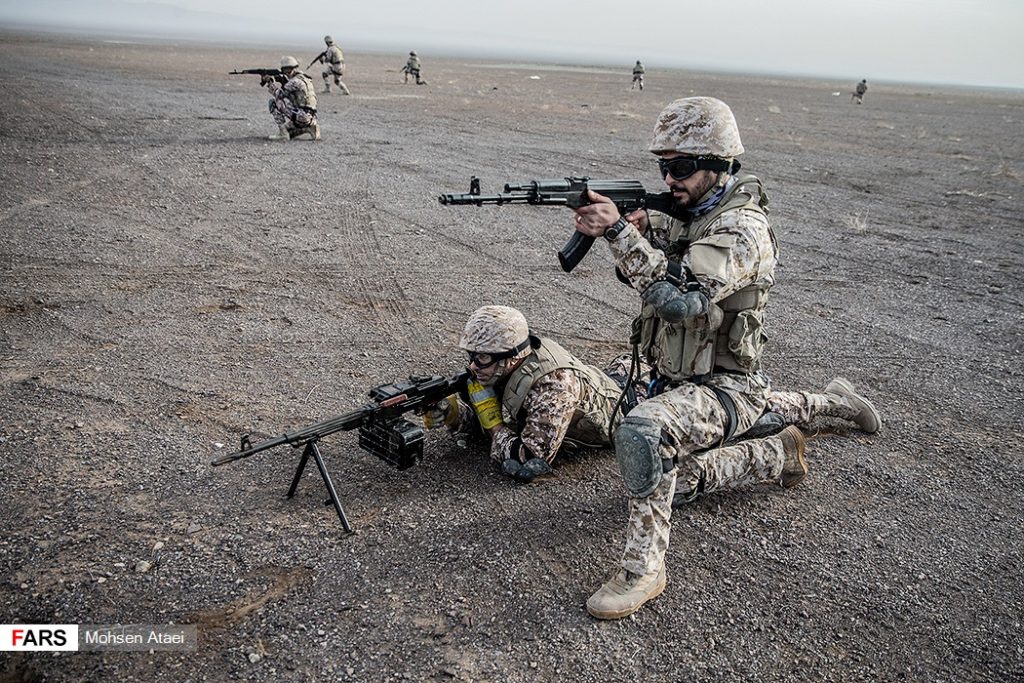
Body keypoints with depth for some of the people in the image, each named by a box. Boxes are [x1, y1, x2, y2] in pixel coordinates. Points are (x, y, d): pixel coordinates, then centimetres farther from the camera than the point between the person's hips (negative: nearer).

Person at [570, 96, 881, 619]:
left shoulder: (742, 228, -23)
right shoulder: (689, 213, 5)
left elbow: (680, 295, -37)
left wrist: (618, 230, -40)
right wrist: (638, 229, -20)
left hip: (723, 388, -9)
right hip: (676, 381, 10)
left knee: (642, 433, -38)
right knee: (675, 478, 24)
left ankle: (643, 568, -23)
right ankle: (781, 454, 37)